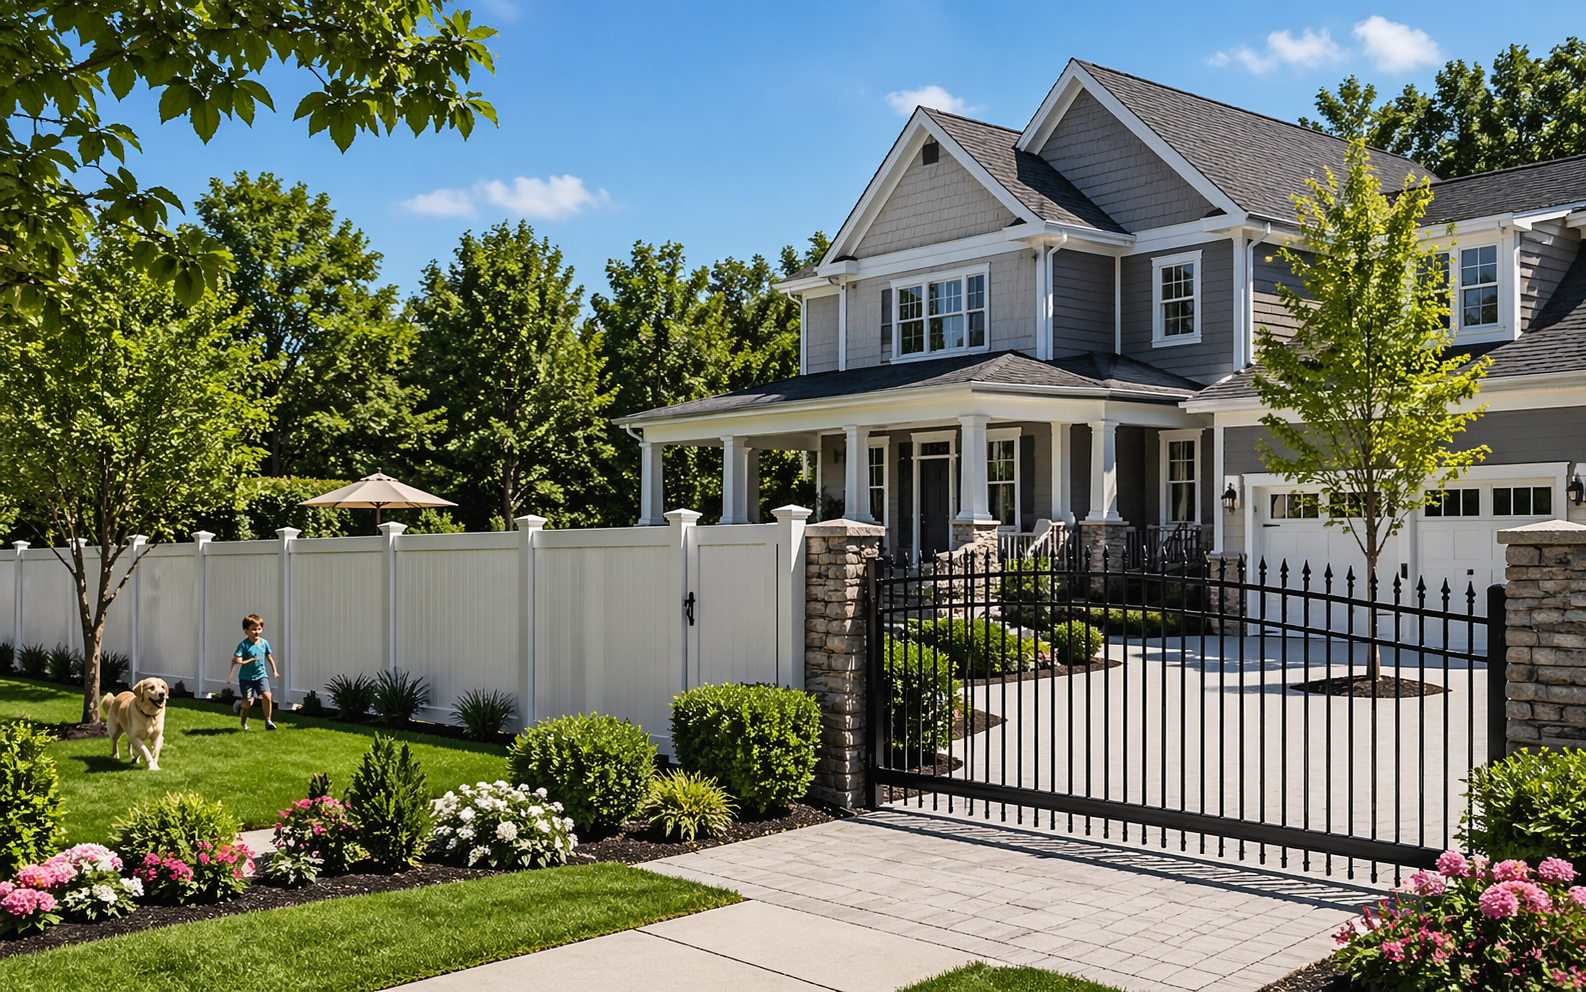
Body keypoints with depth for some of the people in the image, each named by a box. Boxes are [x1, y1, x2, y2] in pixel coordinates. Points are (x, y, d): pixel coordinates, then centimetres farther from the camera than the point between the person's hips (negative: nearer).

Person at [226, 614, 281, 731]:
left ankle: (268, 720, -2)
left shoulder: (264, 643, -1)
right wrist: (250, 660, -25)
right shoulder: (243, 645, -14)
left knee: (267, 696, -17)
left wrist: (274, 671, 15)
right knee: (249, 703, 1)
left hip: (261, 675, 3)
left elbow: (269, 657, 13)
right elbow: (236, 660, -20)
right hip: (246, 677, -3)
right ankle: (240, 704, 38)